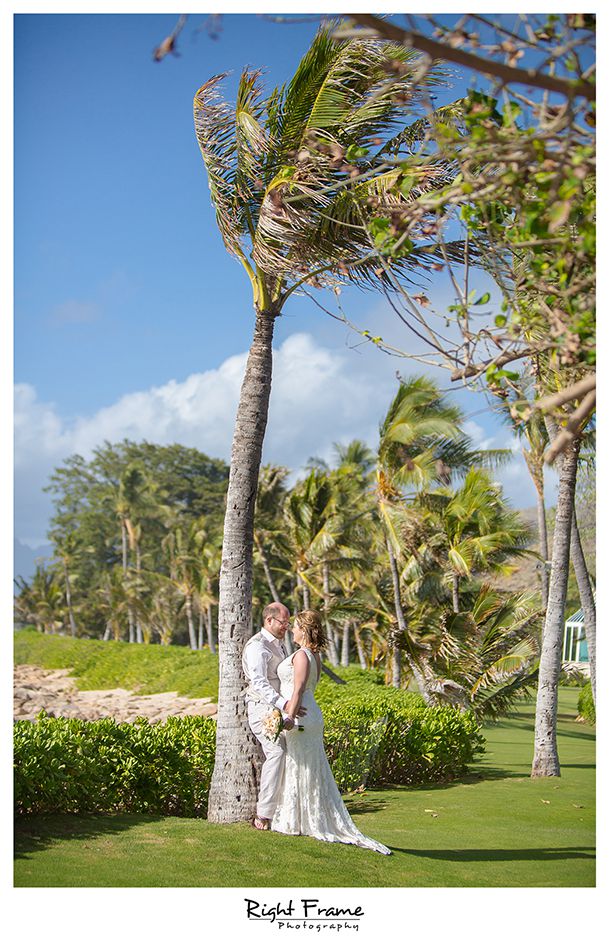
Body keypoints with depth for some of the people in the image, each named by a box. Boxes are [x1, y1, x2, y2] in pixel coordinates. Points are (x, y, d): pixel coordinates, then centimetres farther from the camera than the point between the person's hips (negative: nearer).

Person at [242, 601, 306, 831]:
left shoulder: (279, 645, 19)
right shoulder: (257, 646, -13)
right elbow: (259, 683, -27)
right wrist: (283, 704, -38)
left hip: (278, 709, 10)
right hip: (262, 709, -10)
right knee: (277, 752, -23)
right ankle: (263, 815, -24)